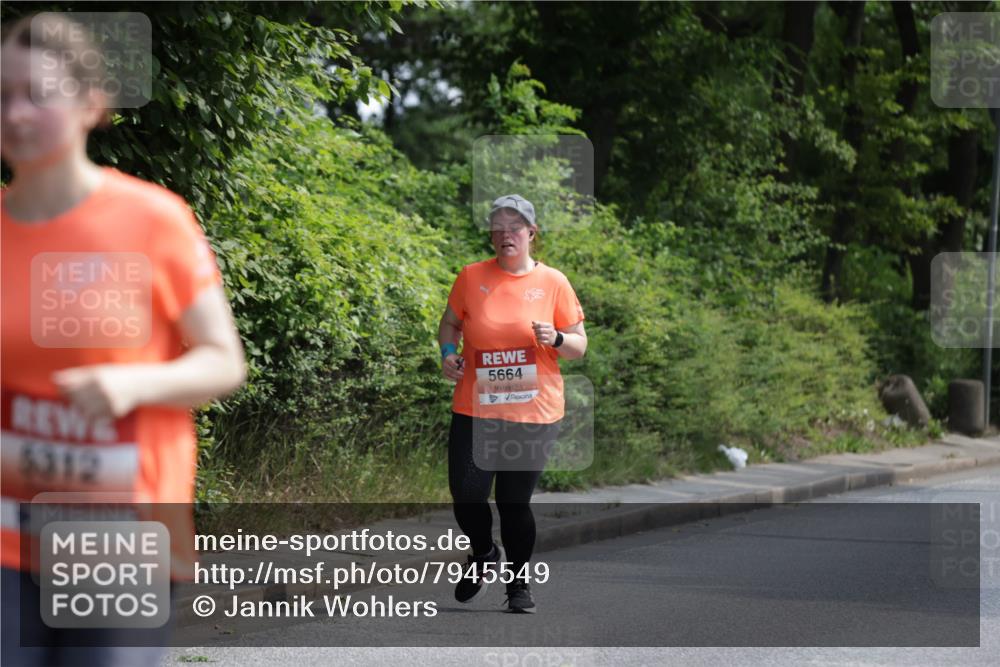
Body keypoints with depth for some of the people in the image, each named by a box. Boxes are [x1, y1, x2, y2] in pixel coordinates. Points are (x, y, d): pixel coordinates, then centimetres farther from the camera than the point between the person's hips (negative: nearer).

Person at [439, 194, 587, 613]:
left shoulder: (553, 282, 0)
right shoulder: (471, 277, 2)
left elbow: (579, 347, 5)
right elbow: (450, 323, 17)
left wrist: (556, 339, -16)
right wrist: (448, 351, -3)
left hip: (533, 415, -1)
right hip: (475, 409, 1)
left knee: (515, 501, 2)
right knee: (465, 495, -4)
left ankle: (519, 583, 24)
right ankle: (485, 556, 28)